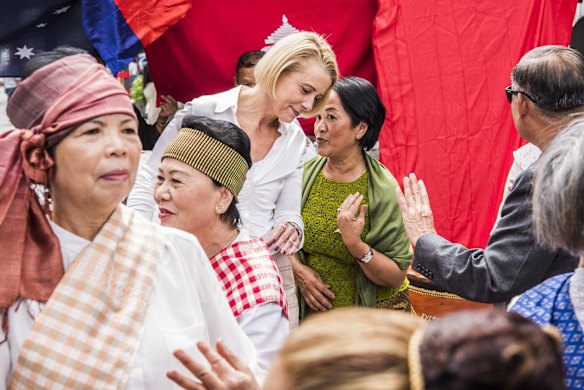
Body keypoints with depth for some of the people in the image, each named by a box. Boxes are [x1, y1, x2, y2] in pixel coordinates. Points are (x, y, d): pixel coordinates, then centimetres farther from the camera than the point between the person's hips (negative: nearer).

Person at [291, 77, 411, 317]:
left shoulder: (382, 189, -16)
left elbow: (396, 277, -15)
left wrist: (356, 245, -29)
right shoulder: (304, 173, -5)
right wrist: (298, 270, -11)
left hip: (374, 311, -3)